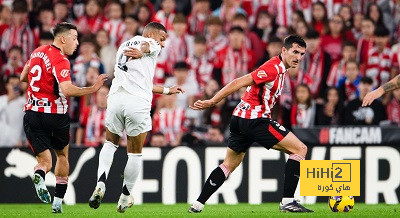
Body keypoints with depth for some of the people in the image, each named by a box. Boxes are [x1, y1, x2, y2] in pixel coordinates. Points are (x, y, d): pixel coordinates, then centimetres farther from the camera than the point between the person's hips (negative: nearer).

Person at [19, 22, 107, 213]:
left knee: (44, 161, 8)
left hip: (32, 115, 5)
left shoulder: (37, 52, 9)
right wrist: (92, 89, -22)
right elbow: (67, 90, -28)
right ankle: (58, 201, 17)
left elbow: (23, 77, 23)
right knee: (62, 155, 20)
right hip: (55, 115, -5)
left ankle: (39, 175, -29)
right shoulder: (60, 60, -15)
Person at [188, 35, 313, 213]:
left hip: (240, 118, 10)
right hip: (255, 120, -10)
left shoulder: (278, 68, 15)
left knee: (229, 164, 20)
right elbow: (239, 83, -19)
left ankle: (197, 204, 19)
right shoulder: (274, 68, -16)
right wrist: (212, 102, -20)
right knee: (300, 149, -8)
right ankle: (287, 201, -12)